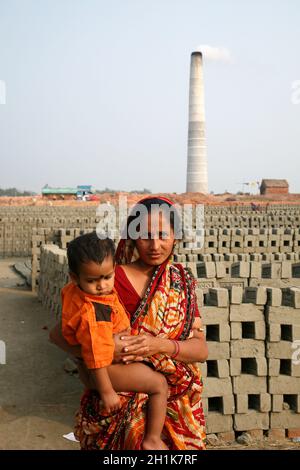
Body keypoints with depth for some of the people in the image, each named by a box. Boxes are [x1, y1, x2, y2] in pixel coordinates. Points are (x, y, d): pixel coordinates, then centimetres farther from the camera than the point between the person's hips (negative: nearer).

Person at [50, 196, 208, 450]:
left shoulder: (182, 281, 2)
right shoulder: (113, 279, -11)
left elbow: (201, 349, -3)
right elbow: (58, 333, -9)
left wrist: (160, 345, -20)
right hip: (121, 399, -3)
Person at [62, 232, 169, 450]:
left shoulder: (73, 290, -10)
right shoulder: (93, 314, -37)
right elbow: (97, 358, -32)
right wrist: (106, 392, -24)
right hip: (107, 367, -10)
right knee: (159, 384, -5)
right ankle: (152, 440, 4)